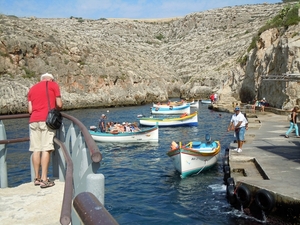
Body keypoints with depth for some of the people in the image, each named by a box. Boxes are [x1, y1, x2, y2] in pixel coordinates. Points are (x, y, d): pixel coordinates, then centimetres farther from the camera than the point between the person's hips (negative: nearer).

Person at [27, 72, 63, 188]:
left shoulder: (32, 88, 21)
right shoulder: (53, 84, 9)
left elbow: (30, 110, 13)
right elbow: (59, 104, 2)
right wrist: (55, 108, 22)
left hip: (33, 121, 5)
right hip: (47, 120, -5)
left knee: (36, 149, 7)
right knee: (46, 149, -6)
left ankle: (37, 178, 13)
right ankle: (44, 180, -9)